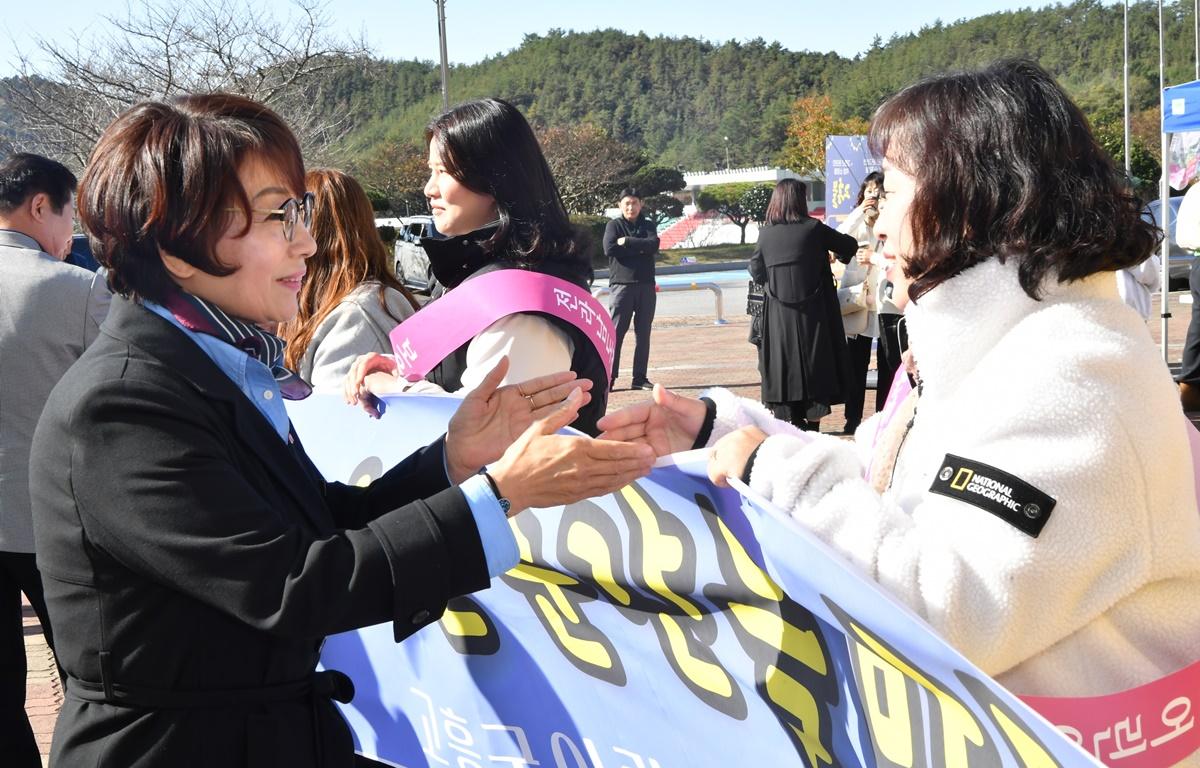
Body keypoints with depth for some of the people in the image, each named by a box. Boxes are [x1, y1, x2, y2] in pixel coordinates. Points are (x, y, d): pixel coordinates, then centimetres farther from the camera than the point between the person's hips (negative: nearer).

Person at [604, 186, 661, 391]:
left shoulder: (647, 226, 14)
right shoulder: (614, 225, 6)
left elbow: (654, 244, -6)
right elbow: (609, 249, -12)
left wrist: (627, 242, -10)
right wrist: (639, 248, -9)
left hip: (646, 286, 4)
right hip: (622, 284, -4)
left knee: (643, 334, 6)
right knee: (616, 332, -8)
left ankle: (640, 378, 11)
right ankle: (608, 377, -7)